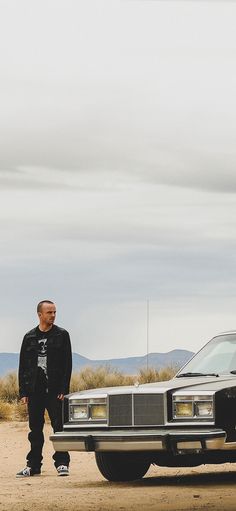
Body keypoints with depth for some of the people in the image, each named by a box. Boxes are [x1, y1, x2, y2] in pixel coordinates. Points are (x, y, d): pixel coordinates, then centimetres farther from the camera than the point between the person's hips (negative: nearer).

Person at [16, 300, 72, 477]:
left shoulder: (62, 335, 3)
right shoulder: (30, 337, 11)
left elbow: (67, 364, -1)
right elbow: (23, 366, 11)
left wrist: (63, 389, -10)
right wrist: (23, 391, 3)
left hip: (55, 390, -3)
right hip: (34, 390, 3)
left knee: (59, 426, -4)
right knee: (35, 429, 7)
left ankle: (62, 463, 2)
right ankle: (33, 465, 12)